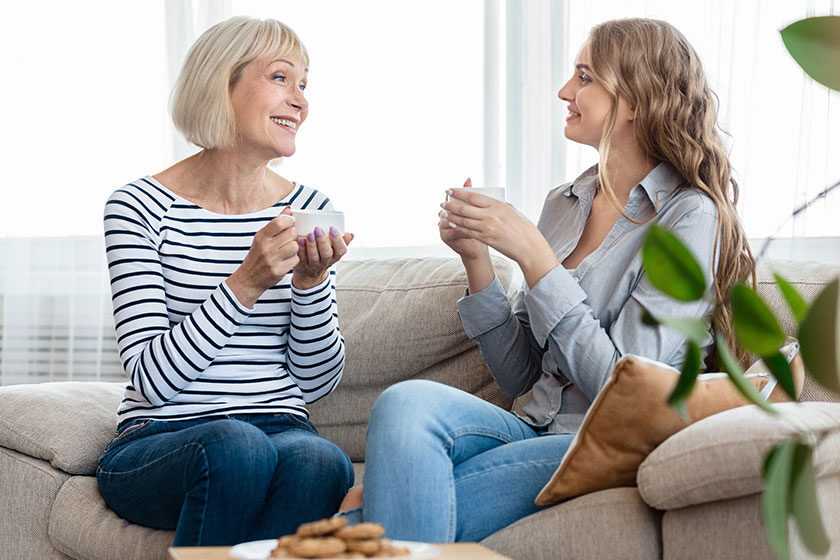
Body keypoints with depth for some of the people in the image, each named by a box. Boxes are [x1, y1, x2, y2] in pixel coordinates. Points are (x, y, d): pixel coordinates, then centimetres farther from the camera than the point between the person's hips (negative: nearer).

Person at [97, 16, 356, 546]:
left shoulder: (310, 210, 9)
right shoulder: (140, 209, -3)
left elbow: (317, 381, 7)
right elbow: (152, 380, -12)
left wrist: (312, 281, -10)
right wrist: (245, 284, -21)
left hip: (283, 432, 3)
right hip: (158, 442, -3)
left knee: (320, 460, -33)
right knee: (235, 445, -37)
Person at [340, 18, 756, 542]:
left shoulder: (688, 216, -7)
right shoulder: (563, 204, 12)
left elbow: (620, 385, -15)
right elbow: (519, 376, 12)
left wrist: (531, 254, -17)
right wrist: (476, 258, -1)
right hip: (535, 430, 6)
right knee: (406, 401, -26)